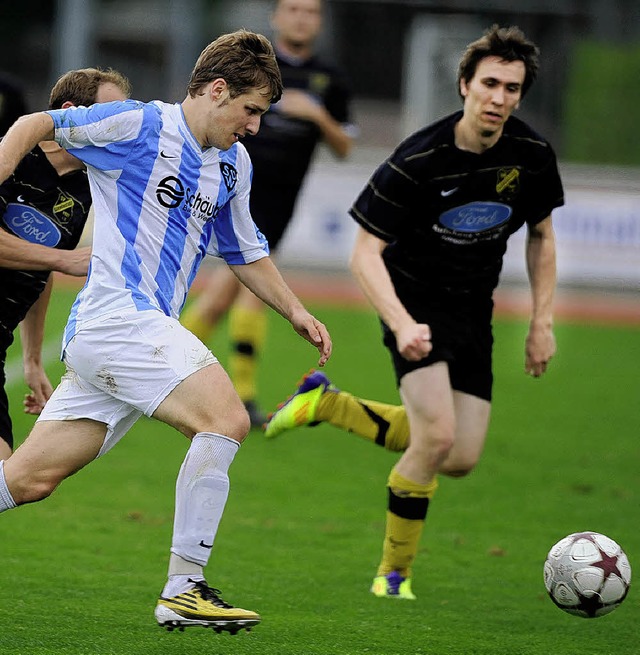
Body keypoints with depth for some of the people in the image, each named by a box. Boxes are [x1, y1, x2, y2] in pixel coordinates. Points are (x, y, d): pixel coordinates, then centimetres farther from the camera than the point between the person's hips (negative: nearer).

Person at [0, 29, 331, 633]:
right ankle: (183, 590, -19)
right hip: (115, 315, -8)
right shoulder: (138, 125, -6)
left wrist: (297, 314, 25)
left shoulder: (234, 165, 18)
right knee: (225, 419, -21)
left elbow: (244, 251, 32)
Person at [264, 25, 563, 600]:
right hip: (415, 301, -6)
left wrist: (542, 323, 4)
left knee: (461, 460, 4)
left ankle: (329, 405, 24)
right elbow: (365, 253, -20)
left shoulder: (532, 155, -8)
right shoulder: (418, 160, -23)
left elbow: (541, 235, 10)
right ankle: (394, 571, 0)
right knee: (437, 436, -22)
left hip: (474, 312, 6)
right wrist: (402, 325, -34)